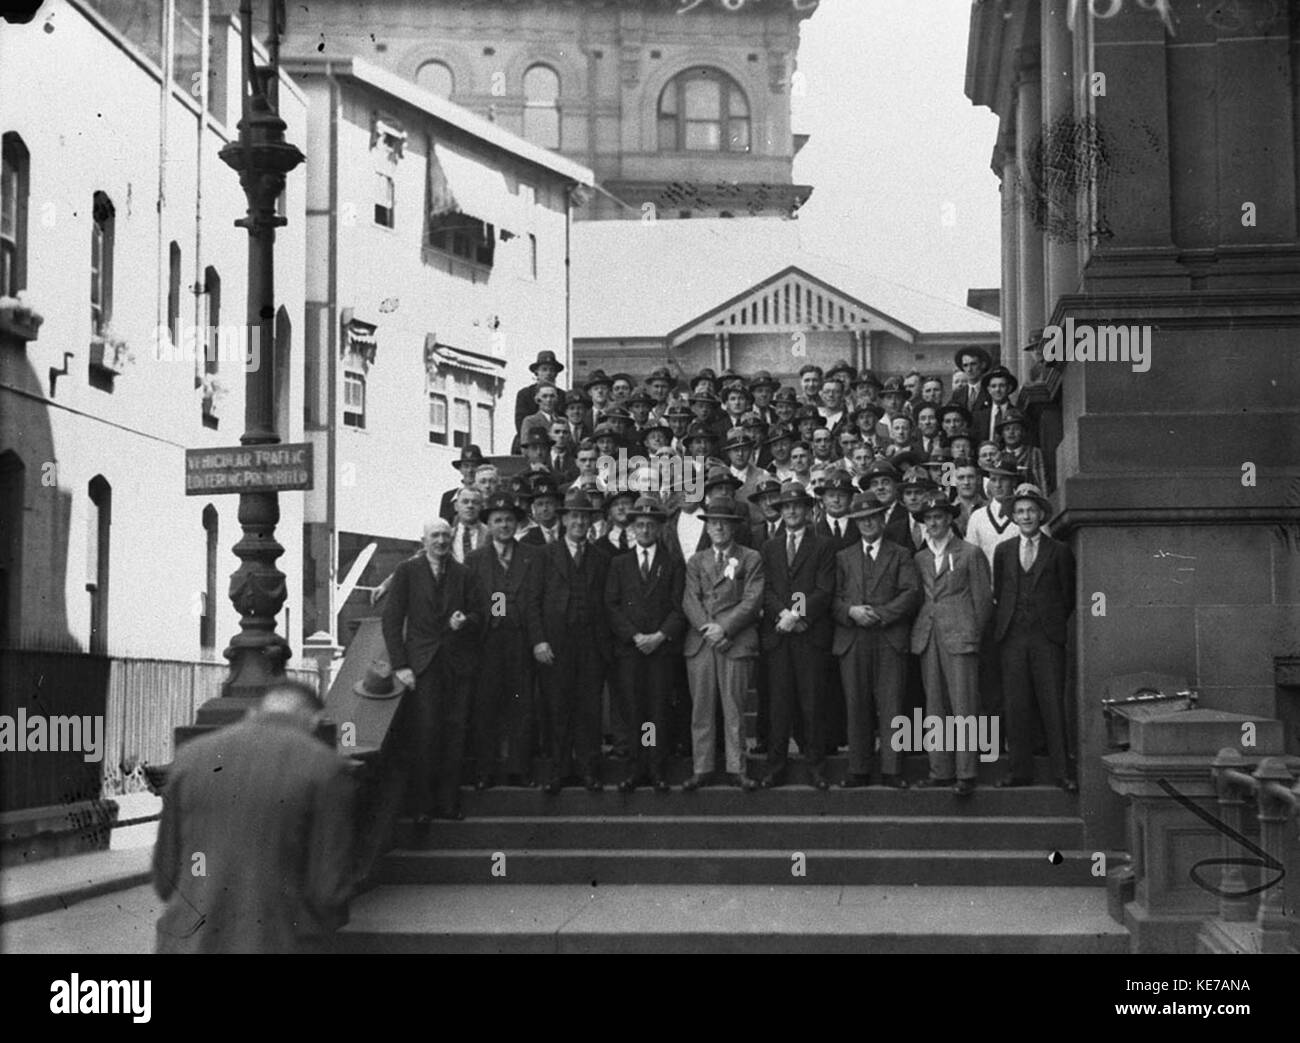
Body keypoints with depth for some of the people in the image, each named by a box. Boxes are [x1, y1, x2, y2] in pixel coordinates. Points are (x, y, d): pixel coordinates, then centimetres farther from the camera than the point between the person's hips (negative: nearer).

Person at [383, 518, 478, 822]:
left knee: (455, 732, -1)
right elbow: (392, 619, 1)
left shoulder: (462, 573, 11)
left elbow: (476, 615, 16)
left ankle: (449, 802, 7)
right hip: (422, 663, -2)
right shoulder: (407, 571, 4)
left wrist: (465, 621, -9)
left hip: (458, 663, 2)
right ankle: (424, 805, 0)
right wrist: (400, 665, -6)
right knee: (425, 732, -8)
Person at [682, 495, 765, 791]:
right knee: (701, 709, 2)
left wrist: (724, 628, -12)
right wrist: (707, 628, -11)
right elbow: (689, 600, 6)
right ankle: (701, 769, 6)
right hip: (700, 642, 3)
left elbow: (752, 600, -2)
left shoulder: (751, 560, 8)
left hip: (736, 642, -2)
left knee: (734, 708, -2)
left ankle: (736, 768, 3)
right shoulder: (696, 562, 18)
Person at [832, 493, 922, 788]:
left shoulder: (901, 556, 12)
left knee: (890, 706, -6)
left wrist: (879, 614, -11)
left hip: (889, 640, -2)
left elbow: (912, 595, -1)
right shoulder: (843, 558, 19)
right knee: (856, 707, 1)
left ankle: (891, 770, -4)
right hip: (852, 642, 2)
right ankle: (858, 770, 5)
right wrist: (851, 611, -10)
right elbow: (832, 598, 11)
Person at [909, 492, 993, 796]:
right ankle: (941, 771, 10)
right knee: (934, 709, 5)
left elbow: (983, 599, 3)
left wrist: (973, 634, 1)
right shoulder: (920, 558, 16)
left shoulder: (970, 554, 2)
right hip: (928, 639, 5)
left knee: (964, 708, -8)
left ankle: (965, 774, -8)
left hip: (959, 637, -5)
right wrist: (918, 632, 8)